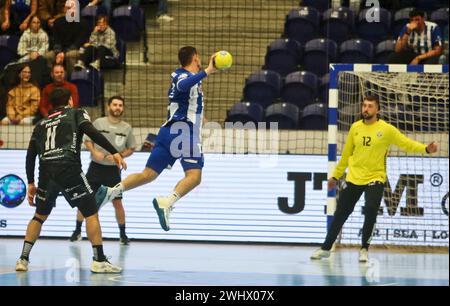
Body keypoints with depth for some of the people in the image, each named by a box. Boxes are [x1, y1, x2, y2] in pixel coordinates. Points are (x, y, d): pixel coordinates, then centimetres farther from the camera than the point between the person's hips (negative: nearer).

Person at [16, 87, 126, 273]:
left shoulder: (41, 123, 26)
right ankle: (99, 260, -3)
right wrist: (114, 152, -10)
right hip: (69, 168, -4)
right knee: (91, 213, 3)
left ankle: (23, 258, 14)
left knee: (40, 215, 22)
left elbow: (30, 155, 21)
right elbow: (92, 132, -6)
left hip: (46, 171, 5)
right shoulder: (76, 114, 14)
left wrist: (30, 183, 27)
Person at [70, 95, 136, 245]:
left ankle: (123, 234, 11)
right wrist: (95, 153, -13)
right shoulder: (98, 123, -2)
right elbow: (87, 140, 4)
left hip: (113, 169, 0)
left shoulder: (127, 128, 1)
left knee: (117, 202, -1)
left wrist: (119, 156, -10)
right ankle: (77, 231, 15)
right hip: (96, 167, 0)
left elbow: (131, 148, 8)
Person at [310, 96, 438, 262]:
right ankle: (326, 248, 25)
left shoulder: (386, 129, -7)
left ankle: (364, 249, 1)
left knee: (371, 211, -19)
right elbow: (346, 154, 13)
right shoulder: (355, 128, 3)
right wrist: (335, 175, 18)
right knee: (340, 214, 9)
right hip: (353, 178, 3)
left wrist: (426, 149, -27)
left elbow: (407, 143, -11)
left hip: (375, 178, -3)